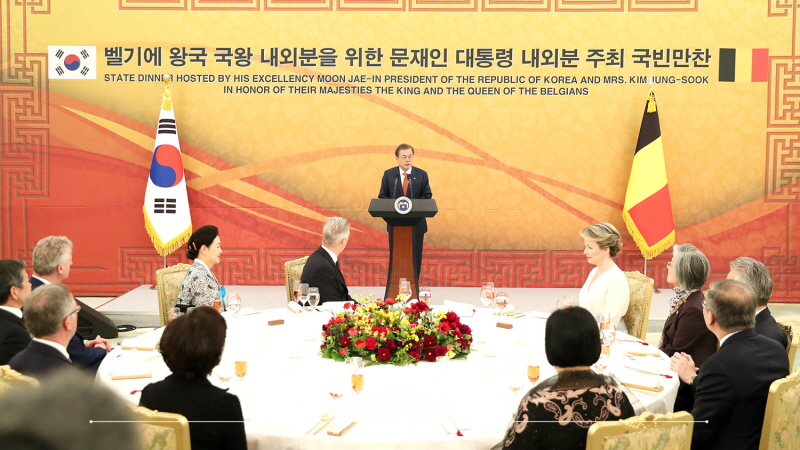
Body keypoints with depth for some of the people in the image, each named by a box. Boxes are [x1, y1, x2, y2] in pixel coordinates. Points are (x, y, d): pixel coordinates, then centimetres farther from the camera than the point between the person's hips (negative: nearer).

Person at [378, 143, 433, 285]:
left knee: (415, 257, 6)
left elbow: (427, 196, -1)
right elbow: (382, 196, 2)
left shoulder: (422, 175, 0)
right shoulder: (388, 174, 2)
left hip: (416, 223, 0)